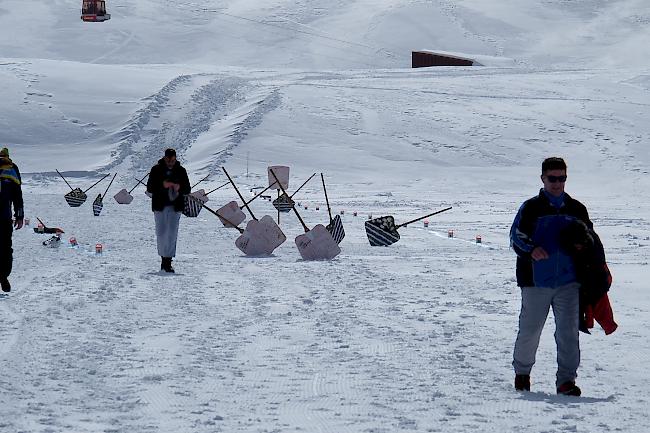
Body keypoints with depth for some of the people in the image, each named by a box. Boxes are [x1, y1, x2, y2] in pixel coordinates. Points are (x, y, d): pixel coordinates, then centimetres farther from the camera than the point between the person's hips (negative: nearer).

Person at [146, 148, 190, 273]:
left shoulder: (180, 171, 6)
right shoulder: (156, 170, 1)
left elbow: (187, 189, 9)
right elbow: (150, 188, -4)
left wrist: (179, 187, -13)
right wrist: (162, 185, -20)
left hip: (175, 206, 0)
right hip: (160, 206, 0)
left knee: (172, 234, -4)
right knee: (161, 233, 3)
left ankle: (167, 262, -2)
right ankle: (163, 257, 21)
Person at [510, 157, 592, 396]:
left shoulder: (577, 210, 12)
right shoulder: (531, 208, 3)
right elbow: (516, 237, -1)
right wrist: (531, 250, -20)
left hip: (568, 281, 2)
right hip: (536, 280, -2)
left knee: (568, 331, -6)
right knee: (530, 329, 6)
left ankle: (566, 380, -3)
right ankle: (522, 372, 27)